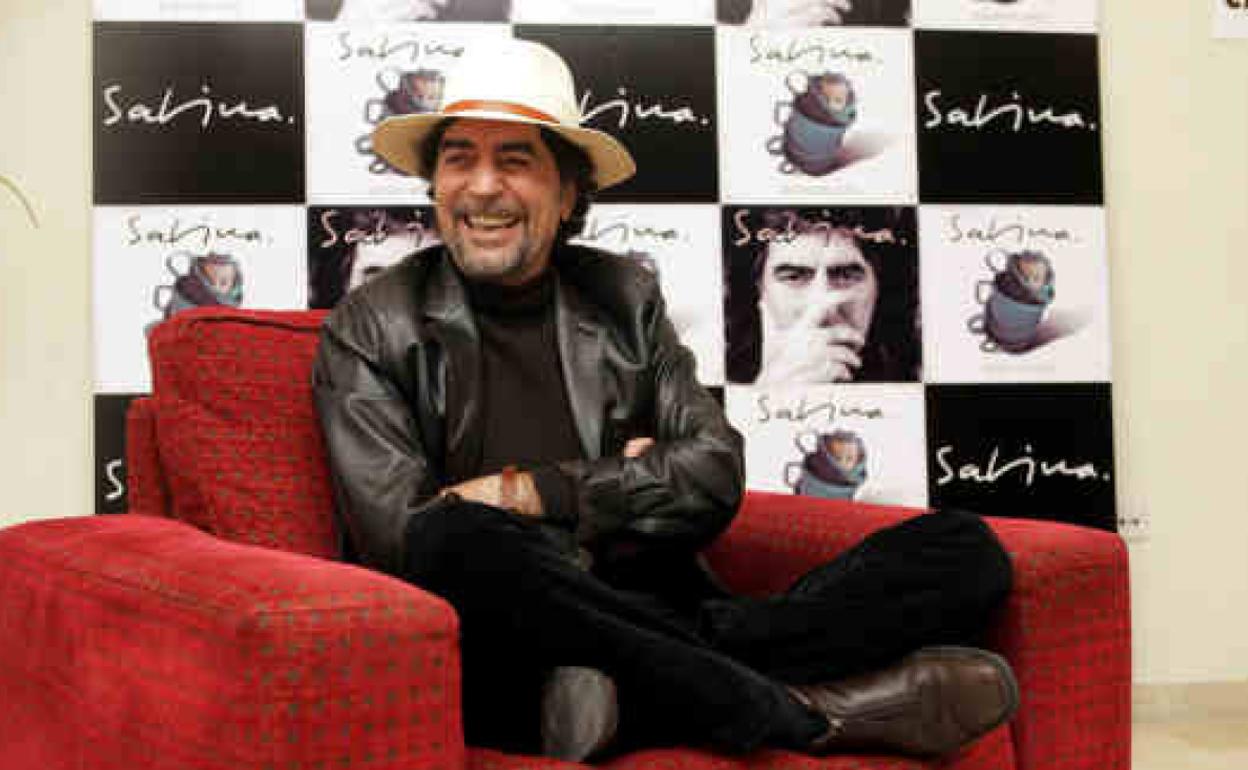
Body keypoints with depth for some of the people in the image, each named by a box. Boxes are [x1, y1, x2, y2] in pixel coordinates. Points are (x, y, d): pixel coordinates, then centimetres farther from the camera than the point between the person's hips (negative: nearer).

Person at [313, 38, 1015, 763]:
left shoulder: (625, 299, 16)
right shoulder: (370, 329, 6)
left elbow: (716, 473, 5)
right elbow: (398, 533, -6)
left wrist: (536, 490, -7)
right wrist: (621, 485, -2)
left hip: (655, 619, 4)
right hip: (500, 668, -3)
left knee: (965, 548, -10)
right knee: (454, 539, -40)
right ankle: (803, 711, -24)